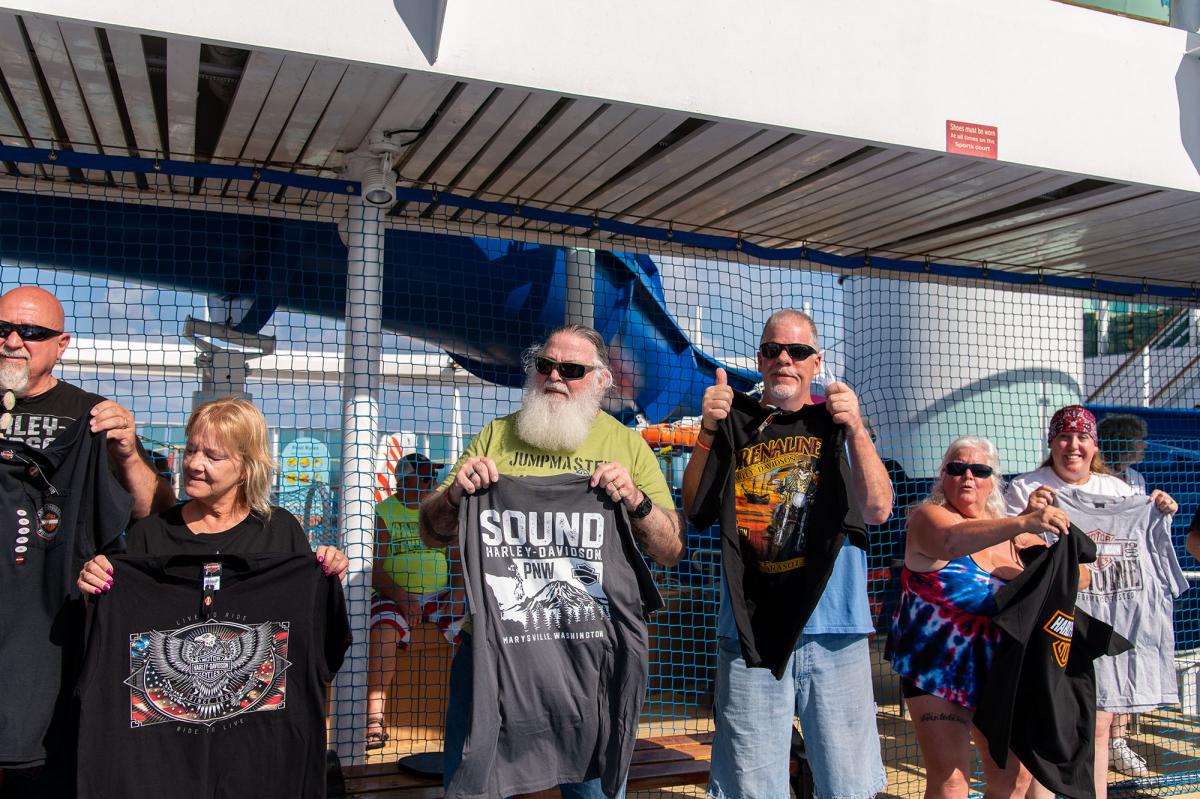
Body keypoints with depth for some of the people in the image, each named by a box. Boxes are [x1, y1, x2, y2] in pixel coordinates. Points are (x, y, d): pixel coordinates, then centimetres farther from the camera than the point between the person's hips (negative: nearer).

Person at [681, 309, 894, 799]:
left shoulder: (838, 427, 10)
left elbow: (877, 510, -4)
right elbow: (695, 510, -3)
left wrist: (856, 430, -17)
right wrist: (708, 430, -15)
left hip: (835, 629, 1)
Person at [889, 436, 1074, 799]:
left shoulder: (1006, 531, 11)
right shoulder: (929, 516, -9)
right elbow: (951, 541, -34)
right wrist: (1022, 523, -48)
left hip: (997, 667, 6)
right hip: (936, 663, -6)